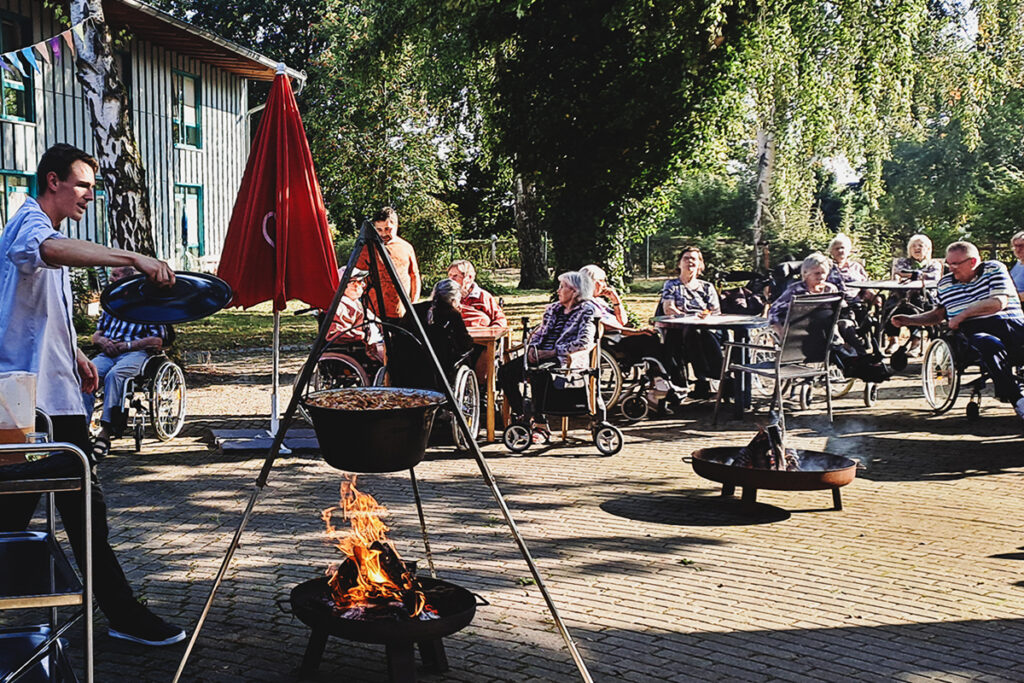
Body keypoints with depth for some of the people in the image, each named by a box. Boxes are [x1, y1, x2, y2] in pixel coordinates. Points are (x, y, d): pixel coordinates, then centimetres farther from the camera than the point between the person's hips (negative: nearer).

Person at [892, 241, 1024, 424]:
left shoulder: (994, 269, 8)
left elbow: (999, 302, -5)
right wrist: (908, 319, 18)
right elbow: (938, 314, 29)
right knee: (991, 346, -37)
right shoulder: (945, 283, 19)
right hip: (973, 332, 0)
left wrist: (962, 315, -3)